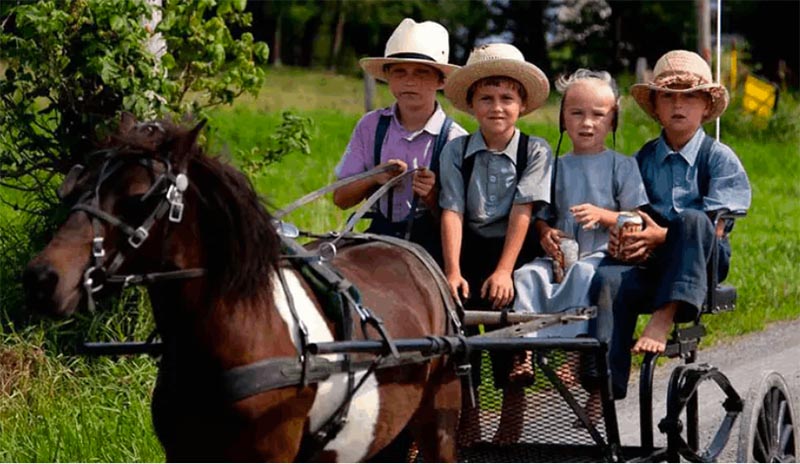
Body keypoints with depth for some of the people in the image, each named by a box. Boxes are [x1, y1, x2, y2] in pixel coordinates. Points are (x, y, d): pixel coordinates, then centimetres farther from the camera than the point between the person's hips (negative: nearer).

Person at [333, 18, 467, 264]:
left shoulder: (454, 139, -3)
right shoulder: (371, 126, 5)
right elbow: (341, 198, 7)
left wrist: (431, 197, -22)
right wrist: (376, 178, -11)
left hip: (430, 246, -3)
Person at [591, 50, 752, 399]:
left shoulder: (719, 157, 4)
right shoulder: (643, 159, 16)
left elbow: (714, 228, -6)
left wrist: (663, 236, -21)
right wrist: (620, 236, -14)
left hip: (703, 263, -2)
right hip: (652, 265, 3)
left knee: (692, 220, -36)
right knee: (609, 279, -31)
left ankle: (664, 318, -39)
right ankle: (604, 382, -42)